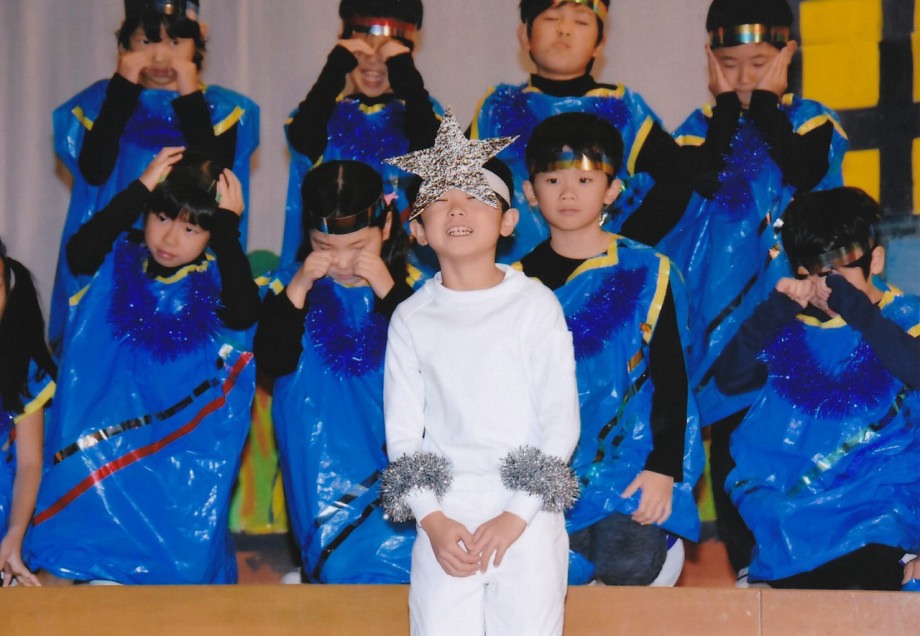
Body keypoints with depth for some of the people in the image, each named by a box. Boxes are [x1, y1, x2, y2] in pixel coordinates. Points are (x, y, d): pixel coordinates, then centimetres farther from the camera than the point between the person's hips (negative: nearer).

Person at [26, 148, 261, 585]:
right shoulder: (122, 259, 3)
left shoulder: (215, 278, 0)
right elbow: (78, 253, -19)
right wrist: (140, 188, -19)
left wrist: (228, 225, -19)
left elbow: (242, 316, -22)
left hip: (184, 447, -1)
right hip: (102, 432, 1)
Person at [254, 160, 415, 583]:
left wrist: (387, 290, -16)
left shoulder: (410, 286, 3)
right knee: (341, 560, -12)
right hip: (322, 467, 0)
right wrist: (297, 289, -14)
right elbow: (271, 363, -6)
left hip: (395, 461, 0)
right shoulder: (292, 284, 6)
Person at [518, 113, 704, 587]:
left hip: (629, 457, -3)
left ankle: (661, 543, 11)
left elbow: (671, 377, 2)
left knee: (628, 564, -25)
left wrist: (663, 467, -9)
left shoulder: (647, 273, 1)